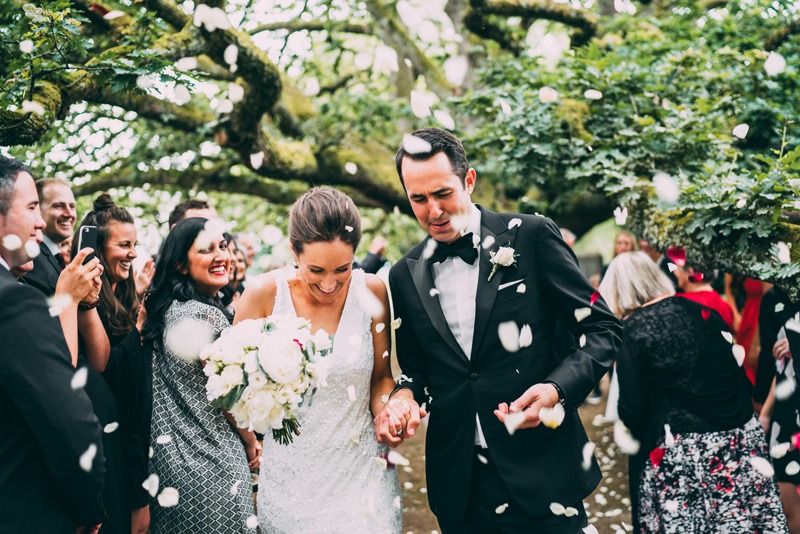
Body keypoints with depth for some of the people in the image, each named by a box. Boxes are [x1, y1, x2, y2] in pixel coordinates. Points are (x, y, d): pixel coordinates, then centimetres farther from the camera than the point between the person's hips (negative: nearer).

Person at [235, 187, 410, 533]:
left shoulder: (372, 292, -8)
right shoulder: (265, 294, -12)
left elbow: (381, 376, 4)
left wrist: (386, 409, -15)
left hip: (361, 470, 1)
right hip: (290, 475, 0)